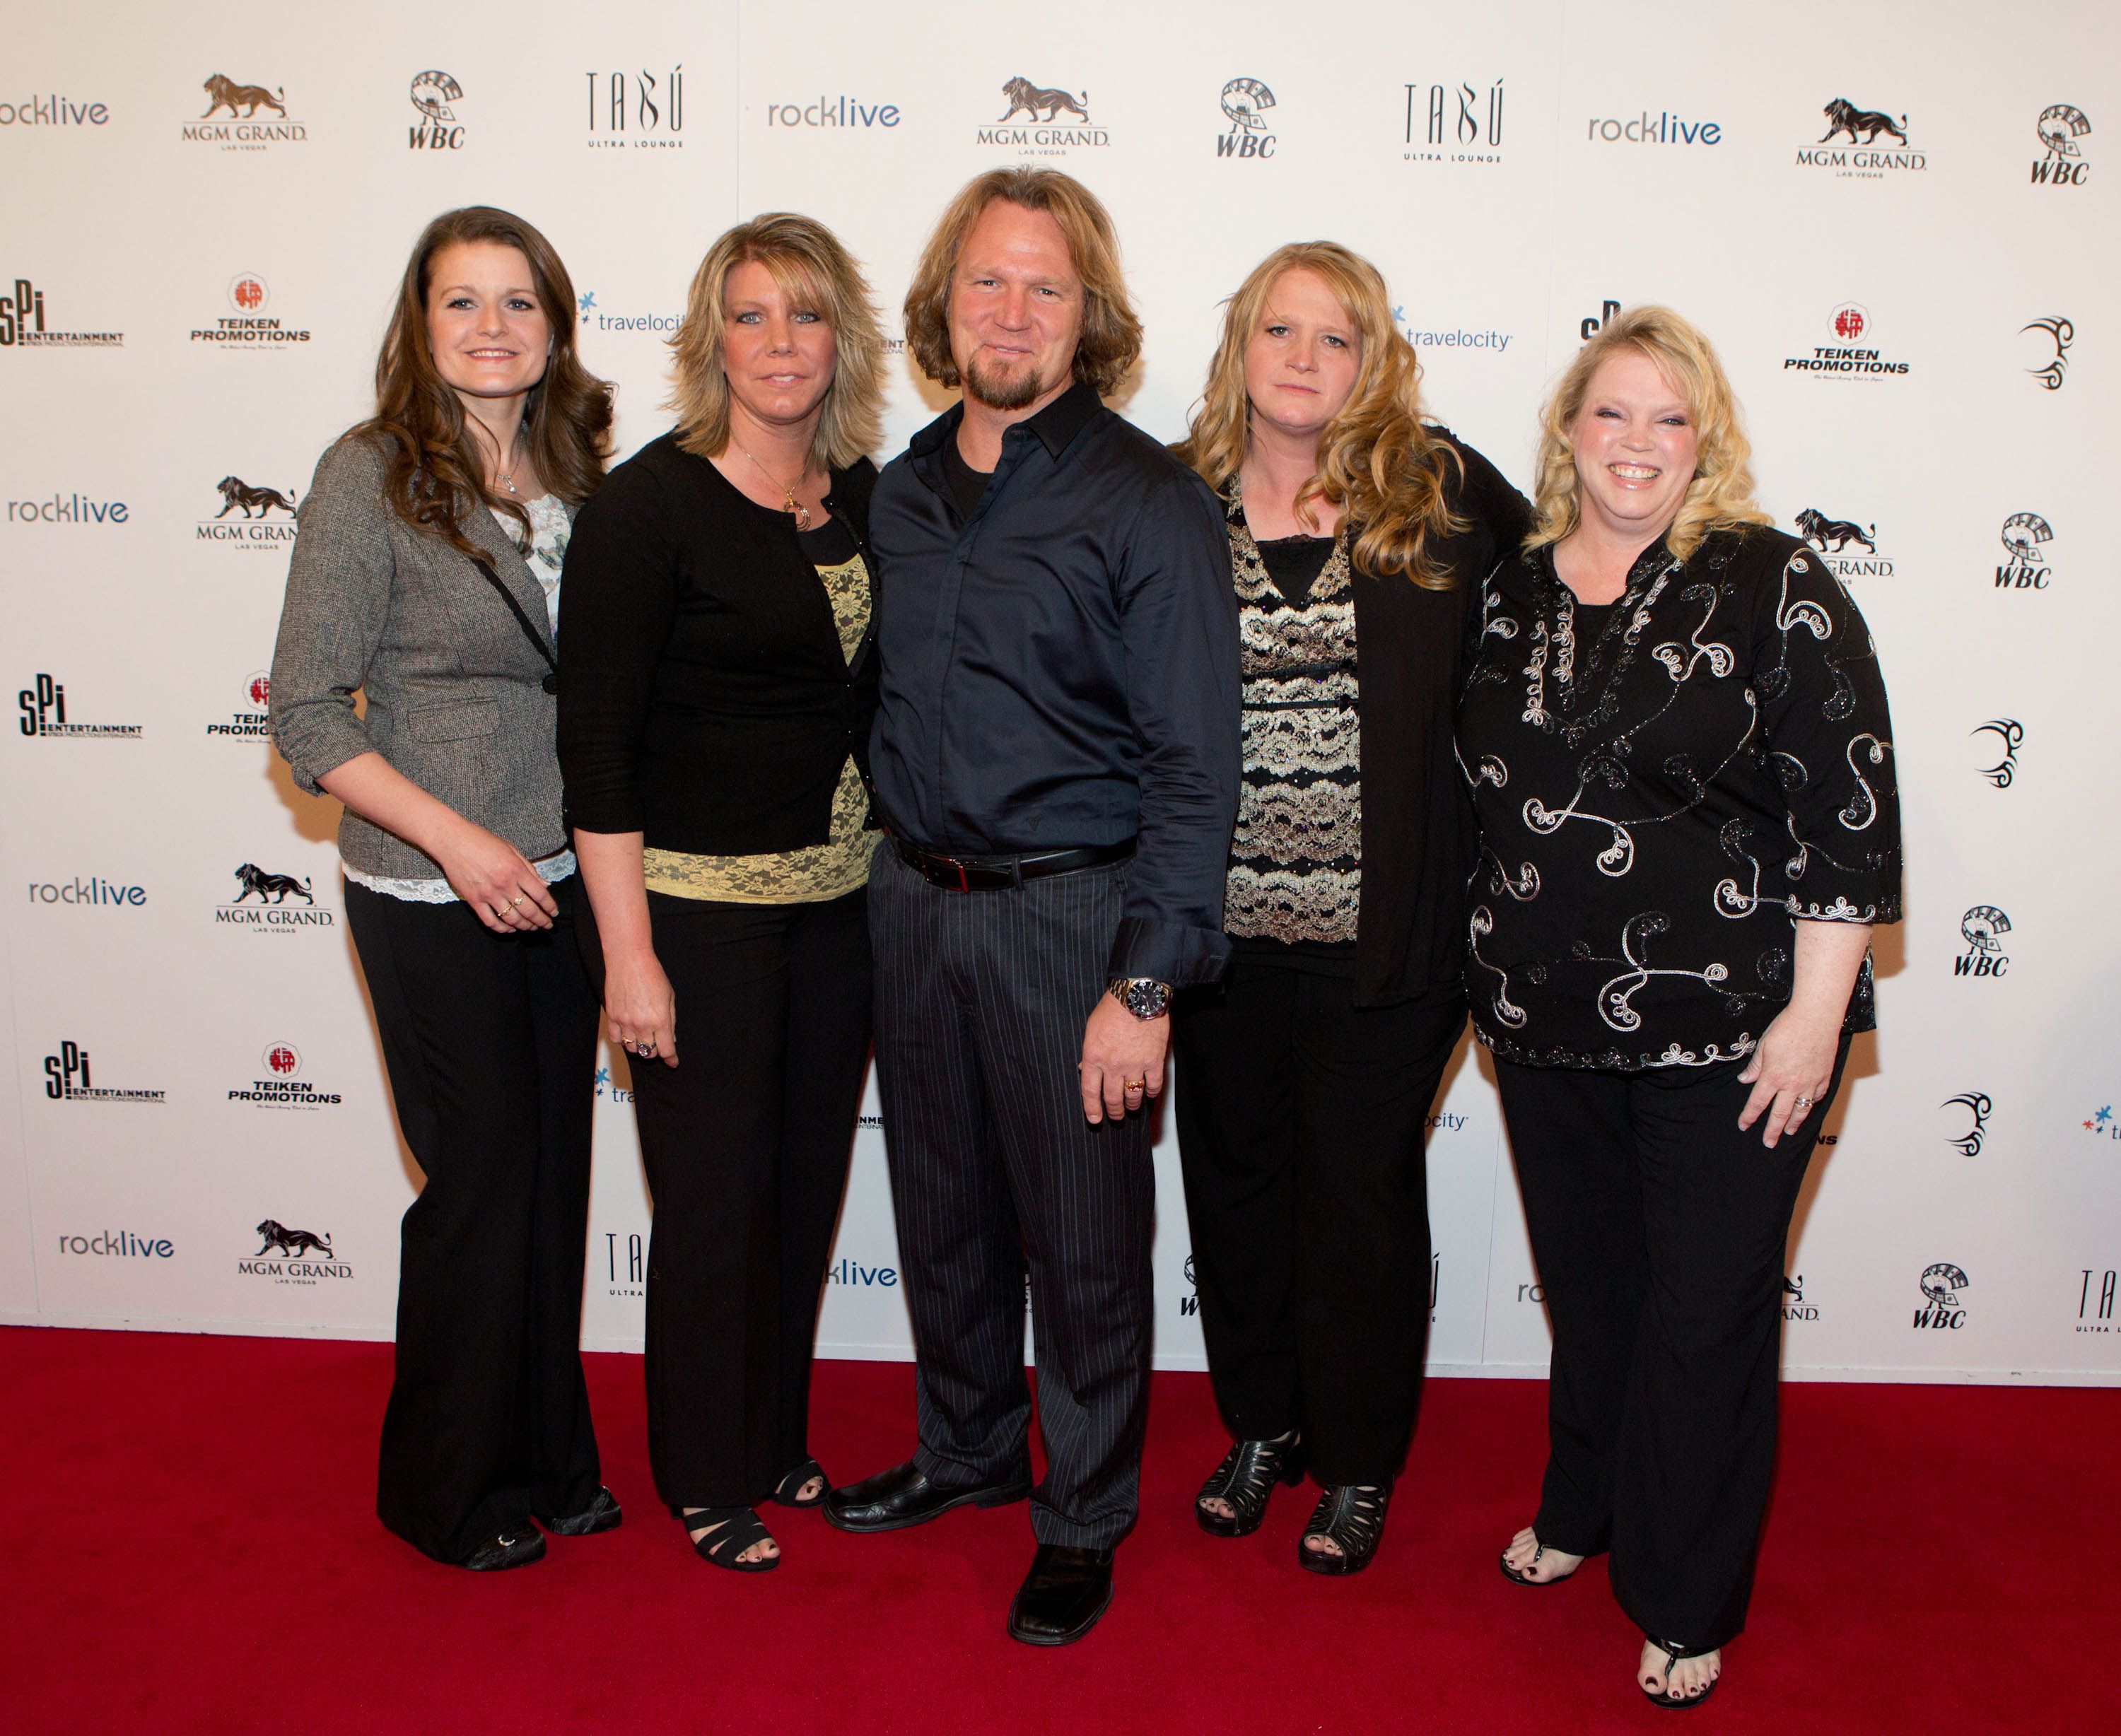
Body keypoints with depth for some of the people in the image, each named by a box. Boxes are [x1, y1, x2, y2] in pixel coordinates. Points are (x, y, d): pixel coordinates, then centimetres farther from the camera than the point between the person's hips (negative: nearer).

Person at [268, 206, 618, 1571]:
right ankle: (450, 1491, 26)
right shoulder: (371, 475, -10)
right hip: (432, 897, -5)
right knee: (484, 1181, 4)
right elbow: (309, 718, -11)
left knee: (557, 1171, 13)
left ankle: (548, 1460, 32)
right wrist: (458, 838, -18)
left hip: (560, 880, 5)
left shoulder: (575, 475, 5)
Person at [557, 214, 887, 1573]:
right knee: (717, 1197, 5)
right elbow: (596, 741, -13)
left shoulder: (862, 496, 6)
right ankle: (709, 1479, 27)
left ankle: (778, 1438, 36)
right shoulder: (651, 503, -12)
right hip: (698, 903, -6)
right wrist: (627, 950, -16)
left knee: (808, 1178, 16)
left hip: (839, 897, 6)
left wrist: (893, 866, 11)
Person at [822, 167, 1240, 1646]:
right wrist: (901, 870, 9)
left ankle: (1086, 1517, 29)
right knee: (942, 1206, 19)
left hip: (1070, 912, -5)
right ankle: (968, 1448, 42)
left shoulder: (1151, 502, -12)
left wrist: (1145, 983, -18)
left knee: (1083, 1235, 8)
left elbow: (1194, 762, -14)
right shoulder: (904, 493, 7)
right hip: (915, 900, 6)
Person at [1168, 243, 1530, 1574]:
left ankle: (1358, 1465, 31)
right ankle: (1261, 1424, 39)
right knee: (1235, 1179, 16)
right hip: (1220, 928, 3)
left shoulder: (1443, 494, -3)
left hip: (1382, 936, -2)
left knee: (1362, 1195, 10)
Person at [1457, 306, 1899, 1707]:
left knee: (1703, 1318, 7)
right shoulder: (1513, 591, 5)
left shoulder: (1774, 587, -9)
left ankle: (1686, 1602, 27)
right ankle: (1582, 1510, 44)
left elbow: (1850, 808, -11)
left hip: (1726, 1033, -4)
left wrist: (1814, 1013, -14)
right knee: (1585, 1292, 19)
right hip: (1547, 1026, 4)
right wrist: (1498, 971, 15)